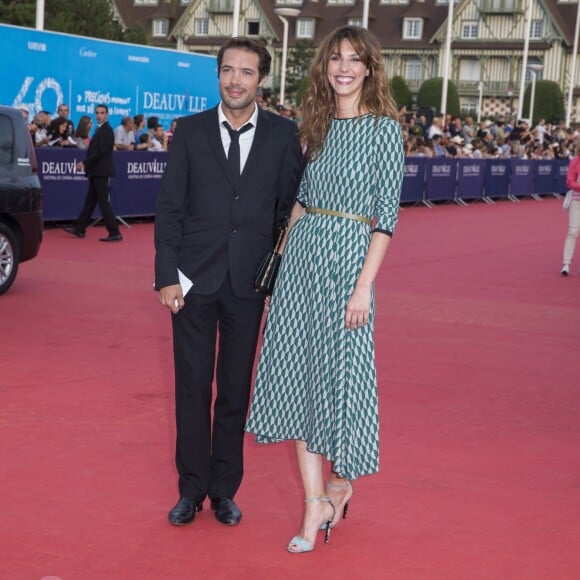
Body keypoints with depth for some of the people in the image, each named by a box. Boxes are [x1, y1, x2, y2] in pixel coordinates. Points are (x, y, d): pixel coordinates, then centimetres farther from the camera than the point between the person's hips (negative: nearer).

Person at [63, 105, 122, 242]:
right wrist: (87, 164, 9)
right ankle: (79, 228, 22)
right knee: (90, 200, 14)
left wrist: (85, 163, -17)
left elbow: (101, 151, -21)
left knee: (103, 201, -9)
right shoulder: (101, 129, 17)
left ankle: (114, 233, -8)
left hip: (101, 171, -10)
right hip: (97, 171, 10)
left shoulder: (106, 130, -13)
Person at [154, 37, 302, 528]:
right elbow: (169, 208, 1)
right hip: (195, 279, 0)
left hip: (249, 282, 0)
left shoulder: (283, 134, 1)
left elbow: (289, 208, 4)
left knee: (236, 389, 9)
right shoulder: (190, 131, 1)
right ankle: (192, 489, 18)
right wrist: (166, 276, -6)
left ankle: (225, 489, 21)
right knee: (192, 387, 5)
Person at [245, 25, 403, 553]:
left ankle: (340, 483, 26)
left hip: (350, 256, -5)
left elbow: (387, 213, -10)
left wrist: (365, 286, -15)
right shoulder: (317, 126, 12)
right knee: (299, 372, 3)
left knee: (341, 371, 2)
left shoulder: (385, 128, -5)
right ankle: (315, 505, 9)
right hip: (302, 254, 5)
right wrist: (286, 249, 11)